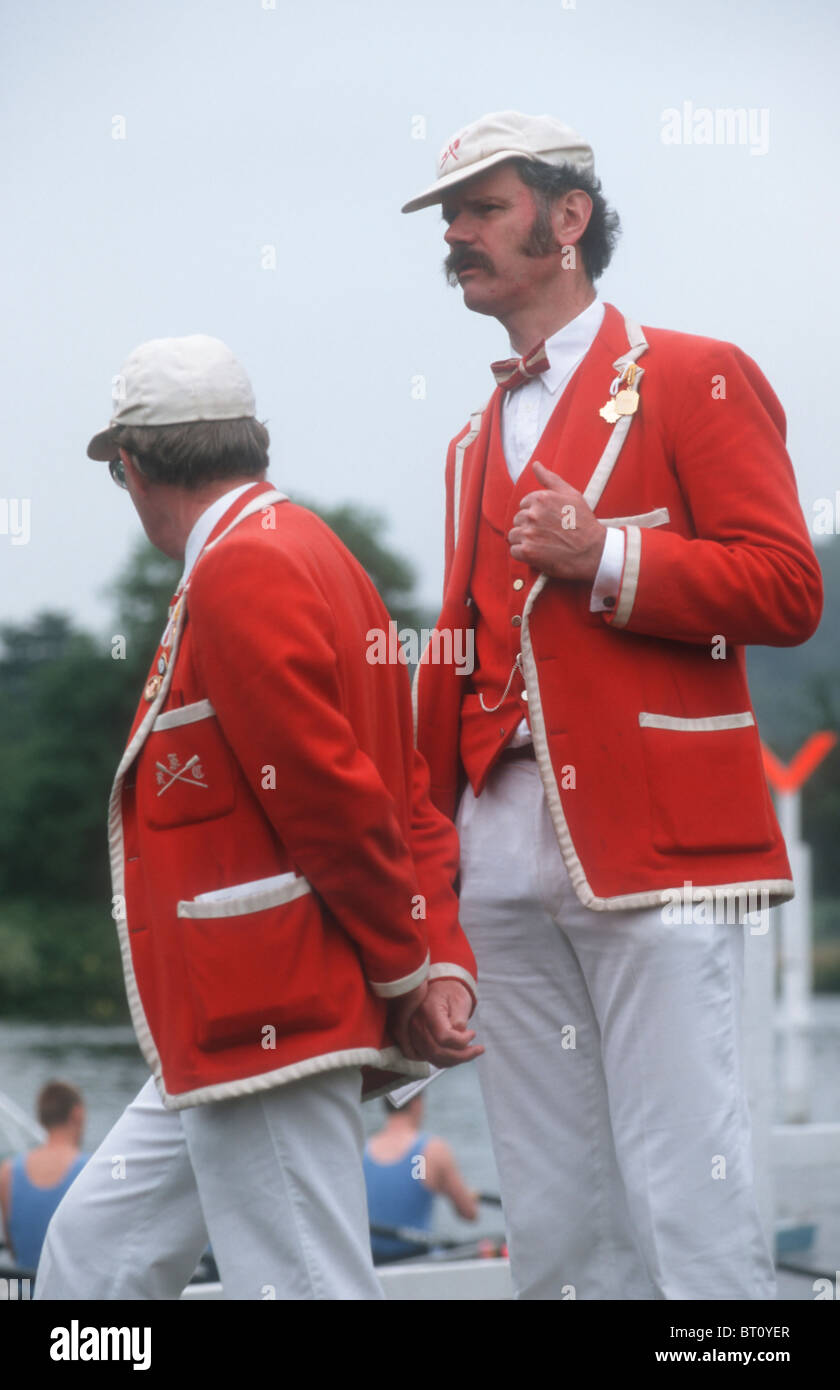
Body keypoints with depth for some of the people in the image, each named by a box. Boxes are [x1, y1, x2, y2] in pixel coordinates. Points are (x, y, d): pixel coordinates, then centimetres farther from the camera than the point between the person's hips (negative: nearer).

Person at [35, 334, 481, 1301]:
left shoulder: (240, 576, -14)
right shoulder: (310, 553, 18)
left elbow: (333, 798, -19)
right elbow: (410, 797, 15)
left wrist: (405, 970, -8)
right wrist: (444, 961, 8)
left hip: (269, 1027, -11)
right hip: (240, 1033, 11)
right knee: (92, 1257, 16)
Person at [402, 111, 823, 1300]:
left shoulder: (697, 381, 2)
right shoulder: (478, 442, 22)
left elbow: (785, 590, -6)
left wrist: (606, 557, -16)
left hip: (655, 845, -6)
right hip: (506, 852, 7)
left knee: (687, 1198, -10)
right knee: (551, 1217, 6)